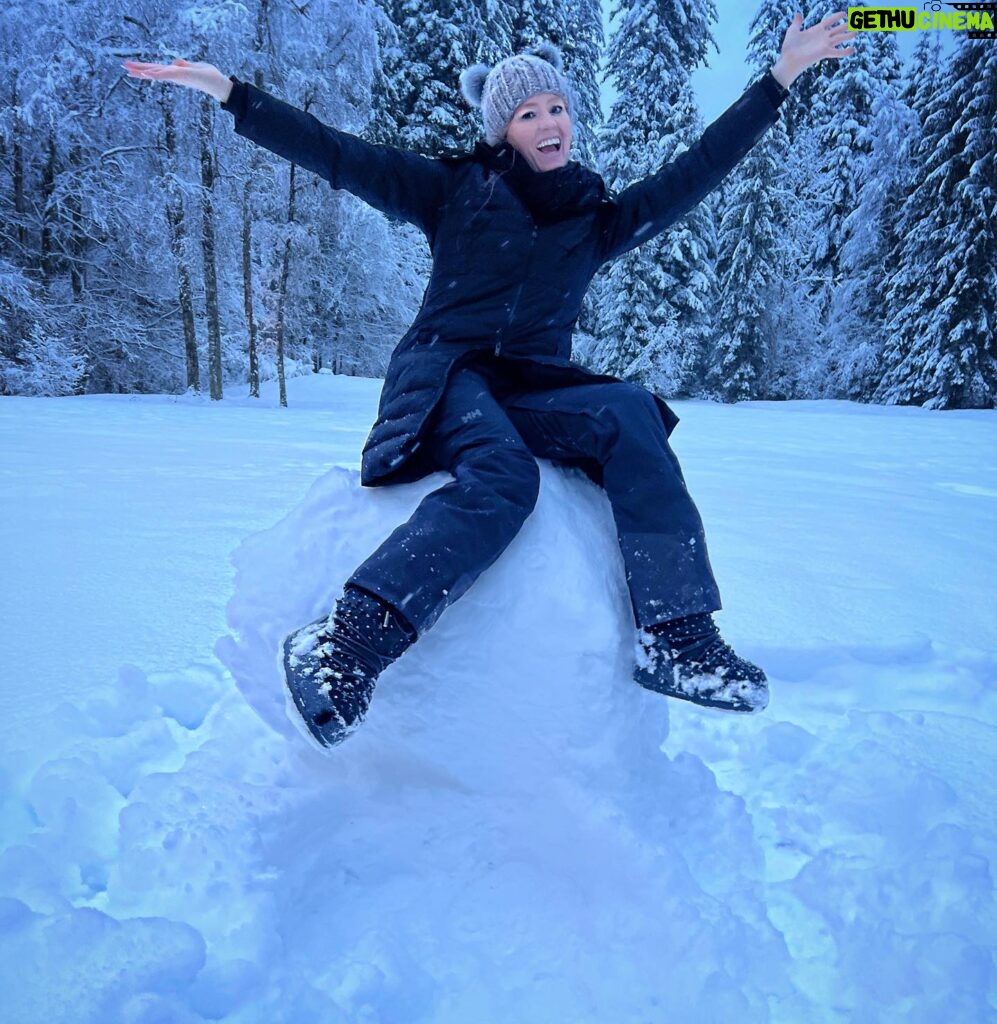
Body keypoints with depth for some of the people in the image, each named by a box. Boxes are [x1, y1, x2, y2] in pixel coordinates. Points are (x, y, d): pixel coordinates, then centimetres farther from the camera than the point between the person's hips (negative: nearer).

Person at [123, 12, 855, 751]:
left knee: (631, 414, -28)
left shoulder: (599, 219, 19)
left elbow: (697, 170, 18)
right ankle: (347, 643, -43)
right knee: (502, 476, -37)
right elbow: (339, 157, 6)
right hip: (446, 377, -3)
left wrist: (780, 78, 18)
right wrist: (231, 93, 1)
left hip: (534, 389, 3)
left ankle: (676, 638, -33)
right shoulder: (457, 190, 11)